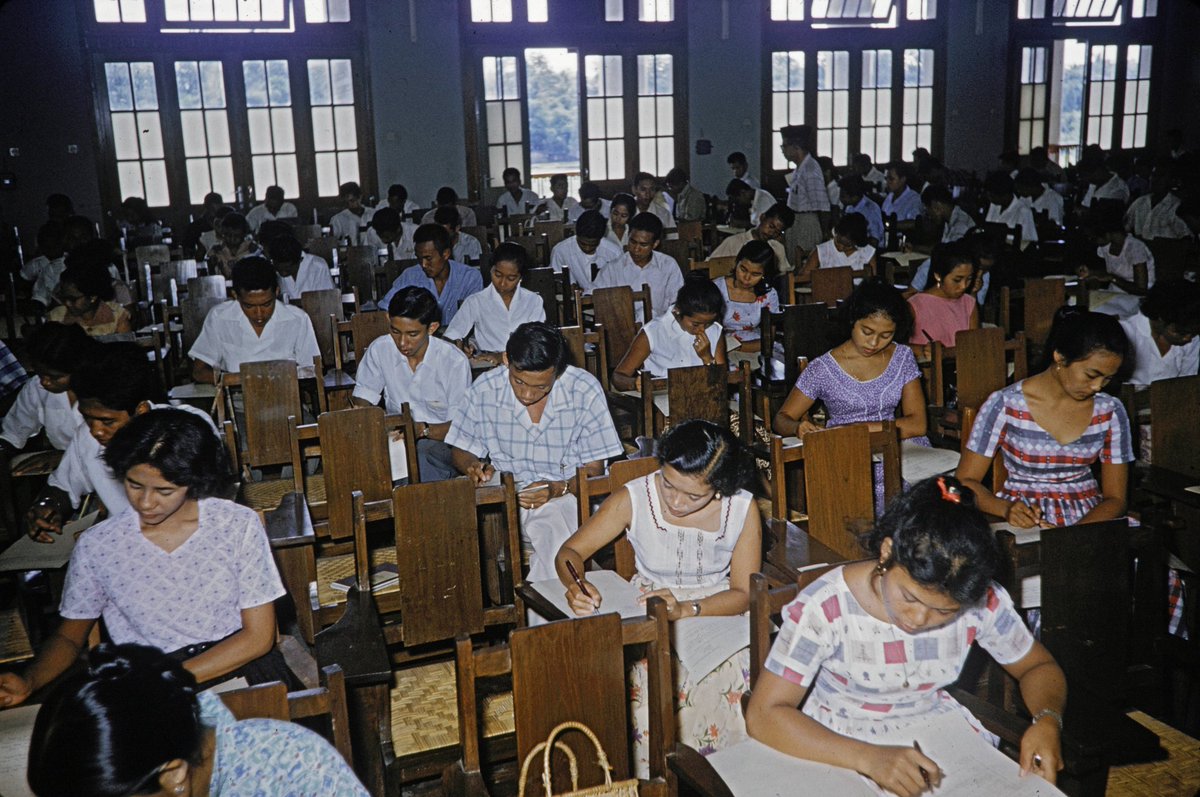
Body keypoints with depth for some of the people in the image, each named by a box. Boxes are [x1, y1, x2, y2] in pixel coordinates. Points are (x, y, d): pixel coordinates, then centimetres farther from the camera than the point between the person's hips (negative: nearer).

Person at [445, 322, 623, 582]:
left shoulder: (585, 391, -8)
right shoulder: (484, 390, -4)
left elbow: (594, 468, -1)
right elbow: (461, 453, 10)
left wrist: (558, 489, -20)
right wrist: (476, 468, -14)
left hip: (565, 496, -2)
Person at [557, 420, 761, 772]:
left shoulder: (743, 509, -11)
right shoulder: (634, 498, -13)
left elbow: (743, 594, -7)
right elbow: (570, 551, -5)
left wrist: (685, 609, -25)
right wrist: (577, 585, -28)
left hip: (717, 612, 1)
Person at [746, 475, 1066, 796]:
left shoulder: (983, 601, -14)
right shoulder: (827, 607, -24)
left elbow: (1039, 666, 5)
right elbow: (762, 716, -26)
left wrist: (1047, 721, -17)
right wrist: (869, 758, -36)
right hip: (844, 749, -4)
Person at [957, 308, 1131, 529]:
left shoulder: (1110, 412, 4)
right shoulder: (1005, 405, -7)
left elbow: (1115, 499, 4)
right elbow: (966, 481, -3)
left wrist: (1074, 535, -16)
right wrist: (1006, 509, -24)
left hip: (1090, 520, 4)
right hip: (1024, 522, -3)